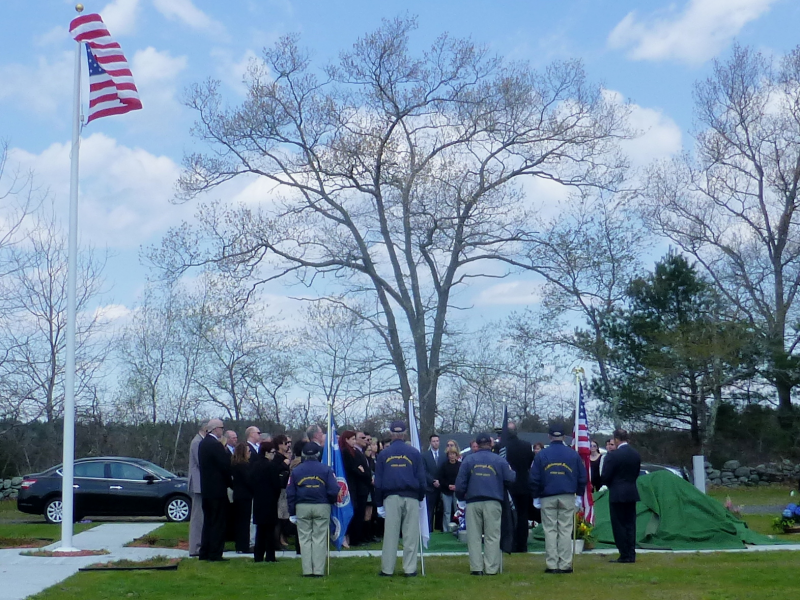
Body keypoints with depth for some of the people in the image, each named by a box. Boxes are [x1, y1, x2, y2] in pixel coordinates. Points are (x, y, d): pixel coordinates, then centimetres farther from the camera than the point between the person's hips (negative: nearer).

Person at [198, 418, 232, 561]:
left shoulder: (203, 443, 10)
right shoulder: (216, 445, -18)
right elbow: (226, 466, -18)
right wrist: (229, 482, -3)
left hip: (206, 489, 9)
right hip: (218, 490, -9)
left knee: (208, 521, 14)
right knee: (218, 522, -3)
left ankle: (204, 552, 17)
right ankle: (215, 553, -3)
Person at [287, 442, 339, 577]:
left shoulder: (296, 470, 2)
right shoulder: (326, 469, -3)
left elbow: (290, 493, 3)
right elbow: (334, 490, -8)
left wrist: (292, 513, 9)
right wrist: (330, 502, 12)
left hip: (302, 508, 1)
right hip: (322, 507, -1)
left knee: (305, 539, 7)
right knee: (319, 539, 3)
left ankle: (307, 570, 4)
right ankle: (319, 570, 1)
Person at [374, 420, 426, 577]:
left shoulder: (383, 454, 4)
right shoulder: (414, 452, 2)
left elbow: (378, 481, 6)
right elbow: (421, 478, 3)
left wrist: (379, 503, 11)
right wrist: (421, 498, 12)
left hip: (391, 498, 1)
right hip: (411, 497, -1)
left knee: (390, 534, 4)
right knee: (411, 534, 4)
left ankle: (387, 569, 5)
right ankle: (410, 568, 4)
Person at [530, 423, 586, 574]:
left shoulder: (542, 455, -1)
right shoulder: (573, 454, 3)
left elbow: (534, 479, 1)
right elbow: (582, 477, 7)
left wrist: (536, 497, 10)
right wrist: (579, 495, 16)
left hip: (547, 499, -1)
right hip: (568, 499, 1)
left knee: (550, 531, 2)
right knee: (566, 531, 4)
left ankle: (552, 565, 0)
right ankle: (565, 565, 2)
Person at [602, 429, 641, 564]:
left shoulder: (613, 456, -15)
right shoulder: (636, 455, 7)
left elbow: (605, 476, -11)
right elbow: (636, 473, 14)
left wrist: (610, 484, 9)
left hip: (617, 494, -7)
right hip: (632, 493, 7)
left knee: (619, 526, 0)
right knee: (630, 525, 10)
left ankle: (624, 555, -1)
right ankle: (631, 555, 12)